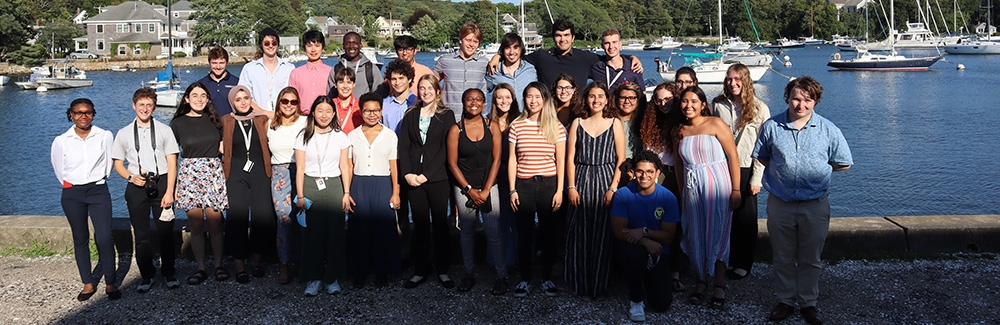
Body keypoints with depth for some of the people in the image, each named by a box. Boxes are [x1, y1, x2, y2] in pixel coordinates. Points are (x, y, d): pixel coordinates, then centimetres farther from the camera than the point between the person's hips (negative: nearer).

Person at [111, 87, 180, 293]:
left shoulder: (164, 130, 3)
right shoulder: (124, 134, 8)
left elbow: (172, 162, -1)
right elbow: (118, 164, 13)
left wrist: (169, 192, -9)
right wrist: (131, 177, -9)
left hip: (161, 183, -1)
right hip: (137, 186, 2)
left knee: (165, 232, 3)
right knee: (141, 235, 7)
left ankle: (169, 273, 18)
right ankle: (147, 276, 19)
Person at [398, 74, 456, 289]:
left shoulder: (446, 116, 3)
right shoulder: (410, 116, 13)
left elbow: (445, 149, -4)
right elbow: (403, 147, 6)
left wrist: (426, 174, -11)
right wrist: (407, 173, -8)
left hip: (436, 178, -2)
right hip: (412, 179, 2)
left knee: (440, 223, 1)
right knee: (420, 224, 6)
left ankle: (443, 271, 10)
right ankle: (420, 270, 12)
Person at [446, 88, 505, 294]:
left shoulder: (492, 127, 2)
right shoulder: (456, 130, -1)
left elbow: (496, 160, -1)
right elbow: (452, 163, -2)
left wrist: (486, 190, -6)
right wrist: (469, 190, -6)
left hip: (489, 187, 0)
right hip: (463, 188, 0)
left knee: (493, 233, -3)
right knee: (467, 232, 8)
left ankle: (501, 276, 8)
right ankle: (469, 274, 20)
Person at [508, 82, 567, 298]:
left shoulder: (556, 127, 1)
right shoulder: (516, 126, 2)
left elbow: (560, 162, 2)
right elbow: (512, 160, 4)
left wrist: (559, 190, -3)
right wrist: (512, 190, -1)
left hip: (548, 184, 0)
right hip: (523, 185, 0)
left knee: (548, 233, 7)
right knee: (524, 234, 6)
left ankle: (547, 278, 20)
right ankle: (525, 279, 16)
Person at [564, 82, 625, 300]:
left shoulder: (614, 123, 4)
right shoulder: (578, 123, 8)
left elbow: (621, 159, -1)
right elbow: (570, 158, 5)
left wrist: (613, 188, -10)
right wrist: (571, 186, -4)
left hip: (606, 181, -1)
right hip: (582, 181, 1)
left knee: (603, 235, 0)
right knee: (580, 235, 1)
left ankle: (600, 284, 11)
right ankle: (582, 284, 11)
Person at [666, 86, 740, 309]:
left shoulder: (715, 124, -4)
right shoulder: (678, 131, 8)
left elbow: (733, 156, -7)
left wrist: (736, 189, -11)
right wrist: (681, 193, 12)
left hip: (717, 186, -4)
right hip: (692, 189, 4)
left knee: (717, 234, -1)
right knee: (695, 236, 5)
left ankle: (720, 286, 8)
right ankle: (701, 280, 20)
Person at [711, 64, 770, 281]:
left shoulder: (759, 108, -4)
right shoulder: (718, 105, 3)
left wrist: (756, 178, -10)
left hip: (746, 169, -2)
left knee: (746, 217, 7)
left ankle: (744, 263, 20)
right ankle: (725, 260, 21)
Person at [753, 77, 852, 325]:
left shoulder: (828, 129, -3)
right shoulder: (771, 126, -3)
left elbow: (844, 163, 7)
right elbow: (762, 158, 11)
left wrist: (817, 169, 4)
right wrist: (783, 171, 2)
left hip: (815, 205, 0)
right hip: (780, 204, 0)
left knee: (810, 259, 12)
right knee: (783, 257, 12)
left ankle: (808, 303, 26)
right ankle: (785, 300, 27)